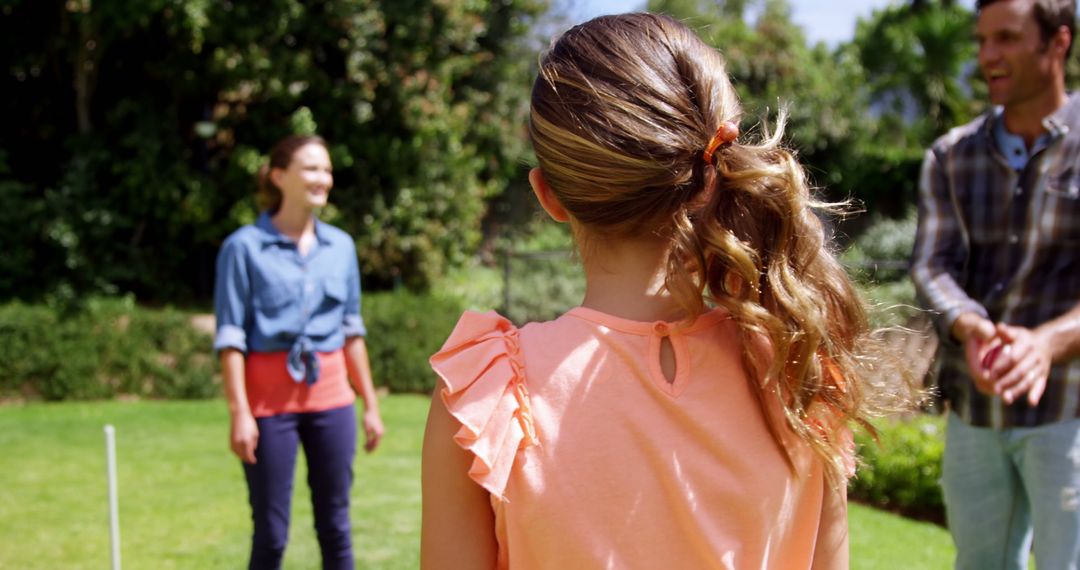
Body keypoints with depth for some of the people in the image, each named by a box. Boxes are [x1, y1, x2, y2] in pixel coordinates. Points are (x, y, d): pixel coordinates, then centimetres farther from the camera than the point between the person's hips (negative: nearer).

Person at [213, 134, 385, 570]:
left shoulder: (341, 246, 9)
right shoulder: (245, 246, -5)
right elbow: (231, 338, -6)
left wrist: (370, 404, 13)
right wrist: (239, 412, -12)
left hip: (330, 397, 4)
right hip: (270, 398, -4)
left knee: (335, 524, 9)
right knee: (271, 531, 4)